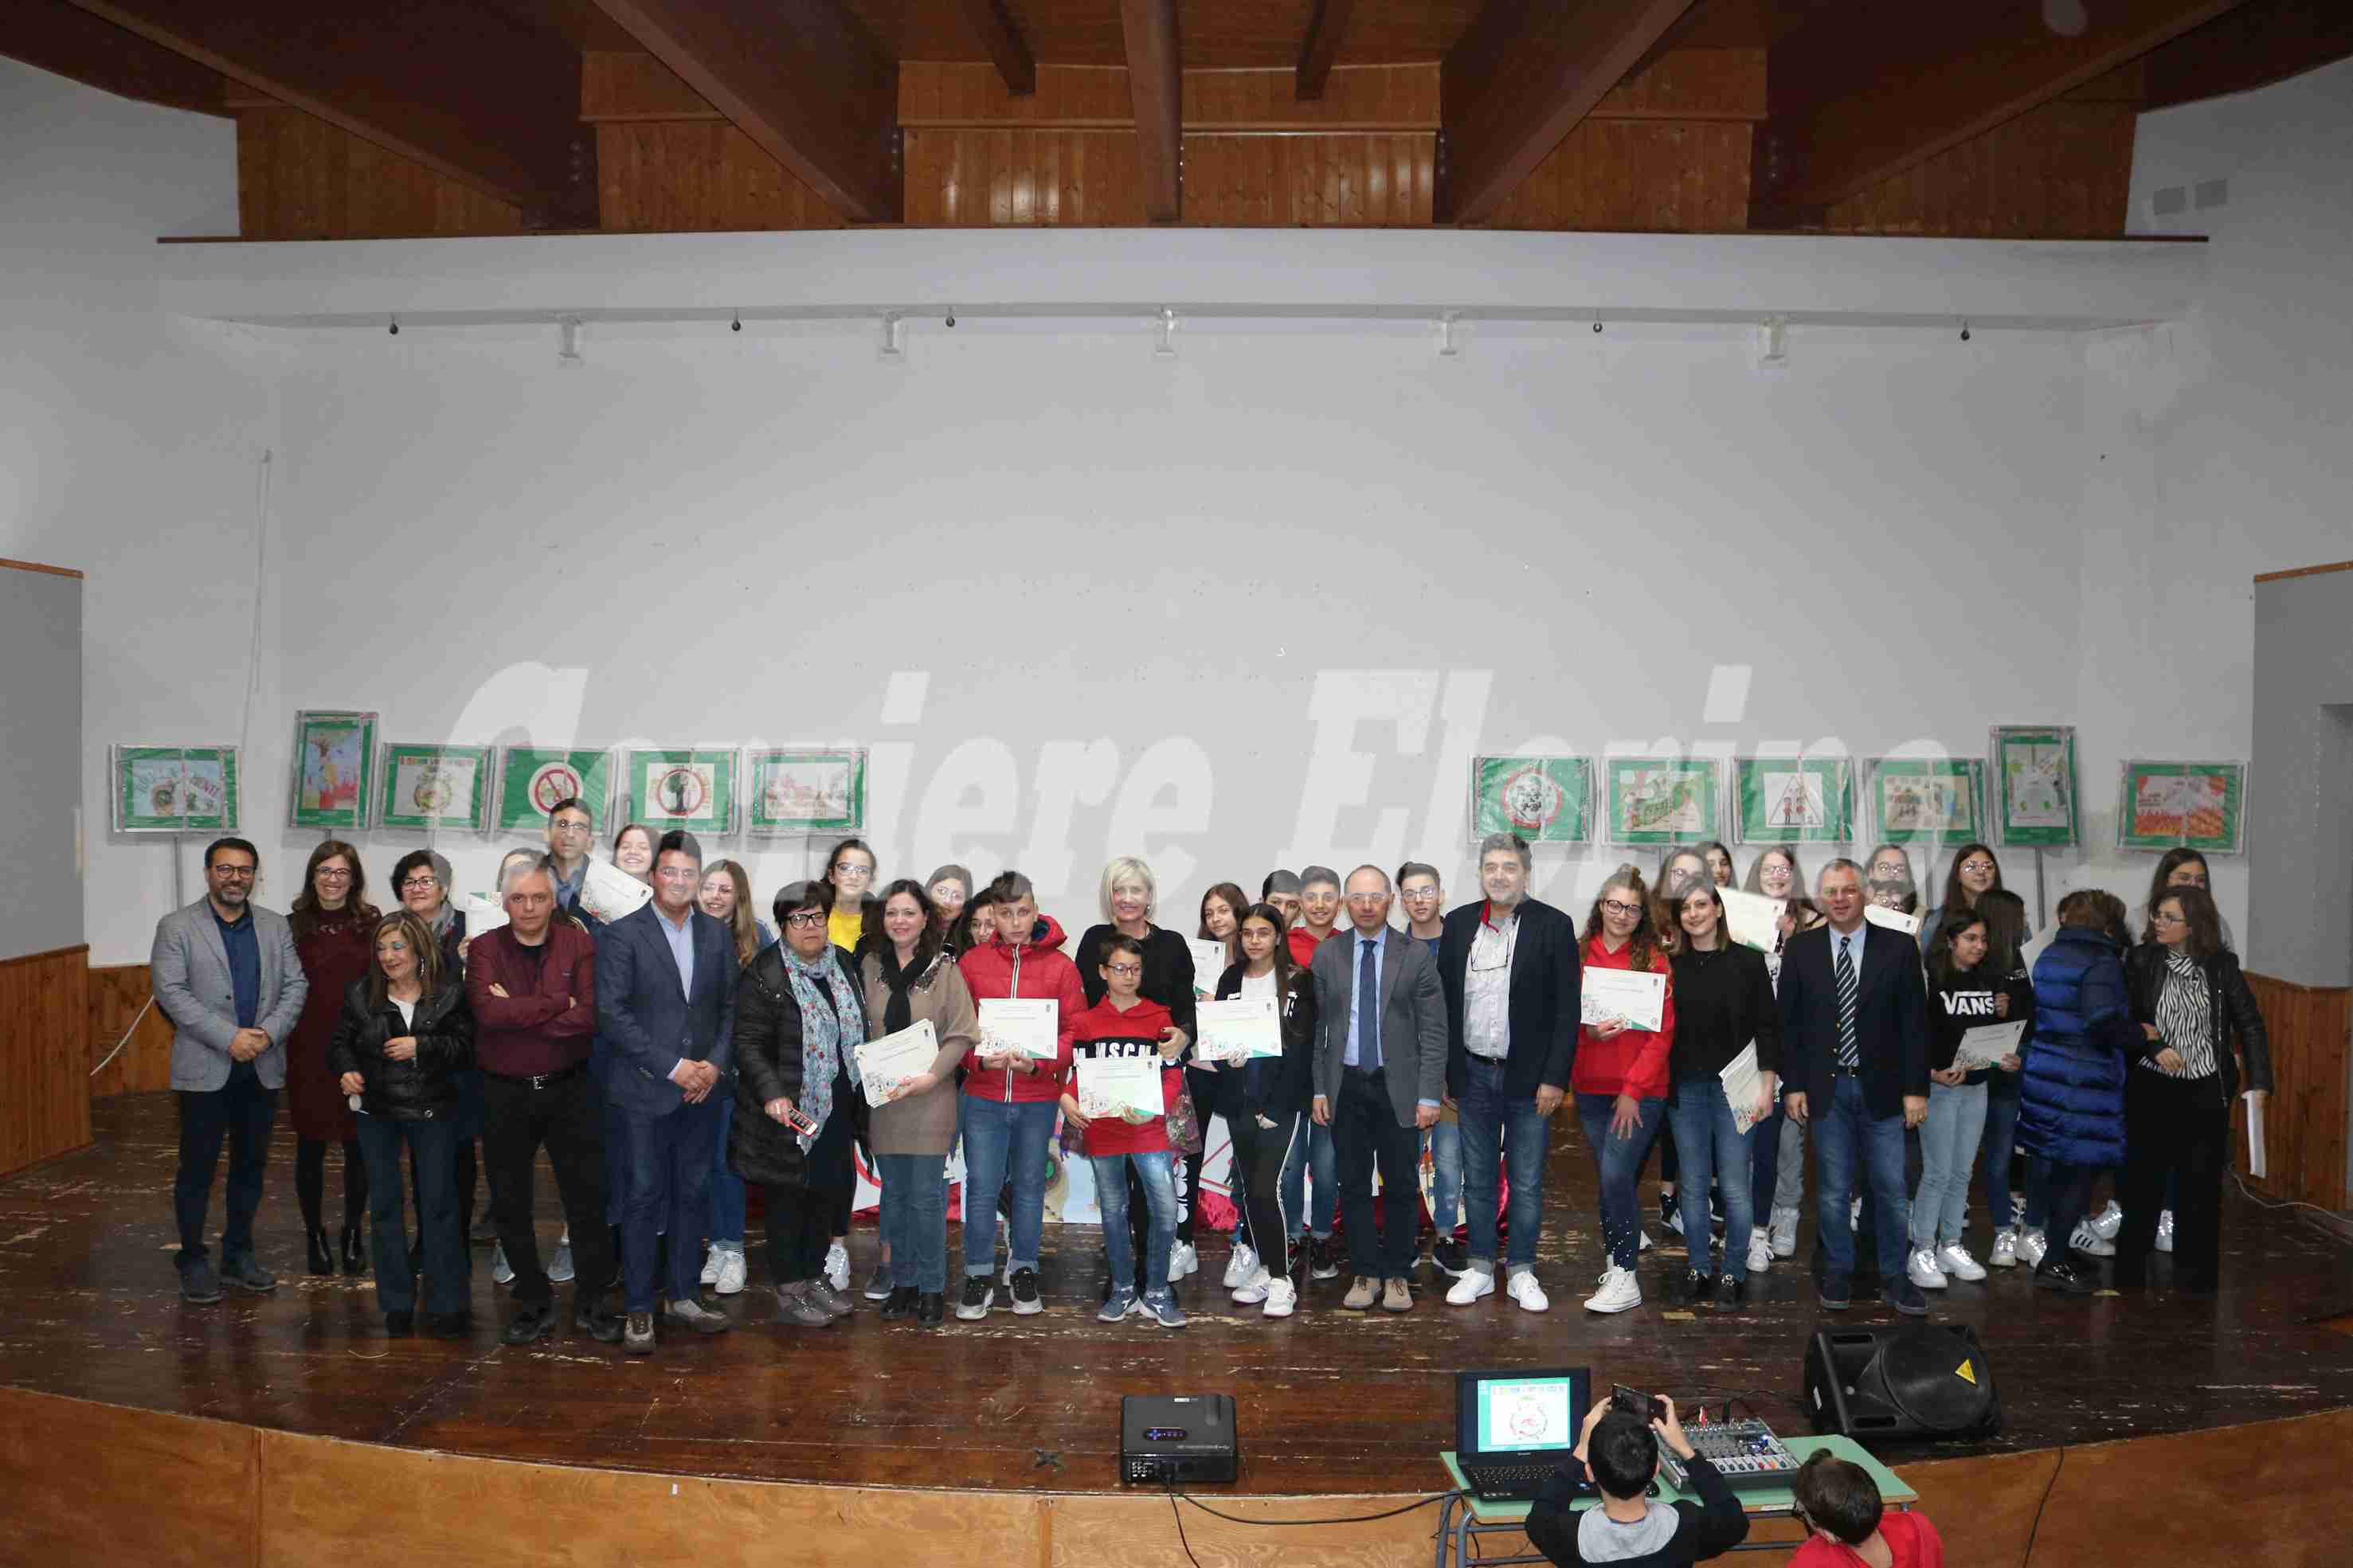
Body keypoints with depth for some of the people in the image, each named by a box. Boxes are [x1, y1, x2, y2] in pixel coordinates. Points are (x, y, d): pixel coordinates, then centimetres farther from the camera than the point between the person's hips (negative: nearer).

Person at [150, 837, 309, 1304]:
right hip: (204, 1069, -3)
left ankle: (239, 1255, 23)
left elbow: (295, 985, 5)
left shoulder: (276, 926, 10)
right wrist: (229, 1037, -18)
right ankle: (193, 1261, 15)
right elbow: (171, 992, -10)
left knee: (251, 1165, 11)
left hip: (263, 1068, 4)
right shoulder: (176, 927, -1)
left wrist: (269, 1033, -12)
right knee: (197, 1168, 3)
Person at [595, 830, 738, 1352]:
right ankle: (639, 1311, 12)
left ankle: (683, 1297, 22)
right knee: (643, 1200, 2)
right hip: (643, 1092, -4)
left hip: (701, 1091, 4)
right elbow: (612, 1015, -12)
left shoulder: (717, 935, 8)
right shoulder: (621, 935, -6)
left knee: (692, 1196, 10)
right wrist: (673, 1067, -14)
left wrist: (716, 1064, -5)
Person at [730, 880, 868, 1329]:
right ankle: (788, 1292, 16)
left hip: (838, 1107, 6)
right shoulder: (764, 975, -13)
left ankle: (815, 1278, 30)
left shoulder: (843, 964, 8)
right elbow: (747, 1042, -15)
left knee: (827, 1192, 14)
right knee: (788, 1198, 4)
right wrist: (772, 1094, -26)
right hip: (792, 1110, -6)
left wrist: (861, 1097, 11)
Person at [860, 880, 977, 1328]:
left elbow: (961, 1034, -8)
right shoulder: (871, 965, 5)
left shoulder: (944, 969, -7)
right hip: (883, 1098, 4)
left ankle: (932, 1289, 11)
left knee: (927, 1196, -1)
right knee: (895, 1194, 12)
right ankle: (902, 1282, 25)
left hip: (930, 1099, -4)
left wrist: (932, 1075, -18)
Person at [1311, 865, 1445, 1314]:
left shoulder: (1416, 955, -2)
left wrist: (1429, 1095, -8)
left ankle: (1397, 1276, 18)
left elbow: (1434, 1032, -3)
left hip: (1398, 1087, -1)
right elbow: (1315, 1027, 6)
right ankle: (1365, 1274, 19)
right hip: (1346, 1086, 2)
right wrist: (1318, 1089, 0)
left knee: (1401, 1187, 5)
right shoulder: (1326, 956, 4)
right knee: (1353, 1186, 7)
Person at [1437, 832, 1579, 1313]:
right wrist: (1442, 1072, 4)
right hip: (1473, 1075, 3)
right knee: (1478, 1179, 11)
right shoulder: (1459, 923, 5)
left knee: (1527, 1183, 5)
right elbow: (1443, 1000, 8)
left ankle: (1521, 1272, 18)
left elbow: (1567, 1008, -6)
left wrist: (1555, 1078, -11)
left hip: (1529, 1077, -3)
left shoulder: (1554, 926, -5)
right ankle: (1481, 1268, 22)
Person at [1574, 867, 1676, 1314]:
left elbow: (1663, 1033, -6)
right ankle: (1617, 1258, 25)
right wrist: (1589, 1031, -12)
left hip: (1640, 1090, -3)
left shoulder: (1655, 960, -4)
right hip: (1591, 1088, 4)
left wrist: (1633, 1089, -11)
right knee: (1609, 1178, 10)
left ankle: (1625, 1277, -1)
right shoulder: (1579, 956, 5)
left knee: (1616, 1175, -11)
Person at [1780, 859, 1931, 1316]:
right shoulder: (1802, 949, 2)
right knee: (1832, 1189, 7)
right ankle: (1838, 1274, 20)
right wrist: (1793, 1085, -2)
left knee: (1891, 1189, 4)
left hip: (1882, 1089, 0)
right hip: (1826, 1089, 1)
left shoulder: (1899, 948, 0)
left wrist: (1916, 1089, -5)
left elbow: (1915, 1023, 0)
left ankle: (1893, 1277, 18)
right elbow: (1789, 1021, 4)